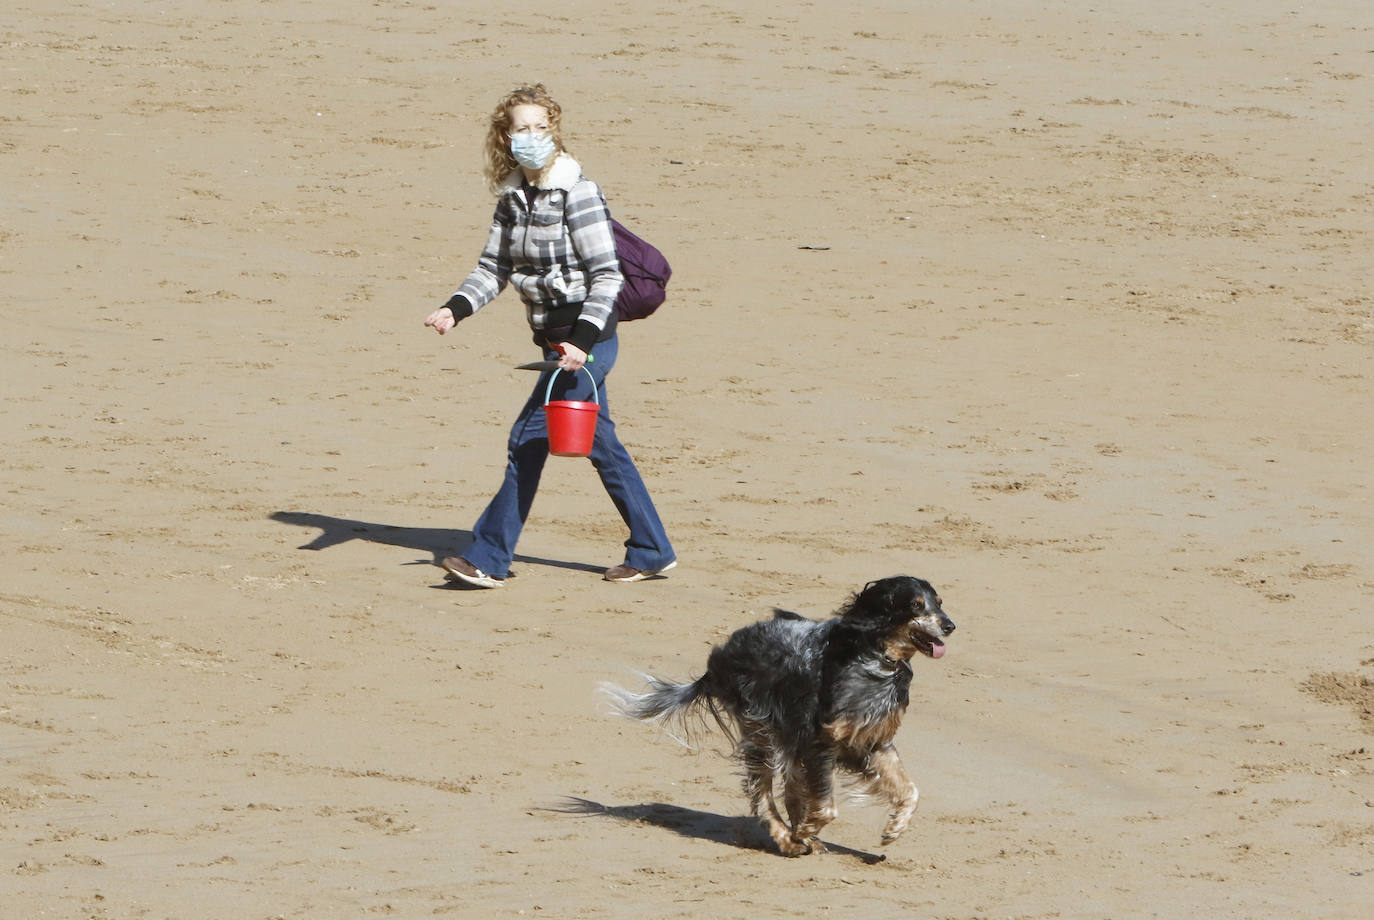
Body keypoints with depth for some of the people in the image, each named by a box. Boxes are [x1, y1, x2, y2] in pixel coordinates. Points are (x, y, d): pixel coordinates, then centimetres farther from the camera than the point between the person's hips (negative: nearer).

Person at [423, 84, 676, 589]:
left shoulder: (576, 193, -14)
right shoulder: (514, 197, 8)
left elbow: (607, 276, -16)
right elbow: (494, 268, 11)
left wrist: (583, 340, -25)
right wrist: (455, 309, -7)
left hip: (587, 338, -8)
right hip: (556, 338, 8)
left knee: (528, 441, -8)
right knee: (603, 447, 13)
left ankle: (489, 557, -2)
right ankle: (651, 552, 22)